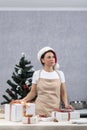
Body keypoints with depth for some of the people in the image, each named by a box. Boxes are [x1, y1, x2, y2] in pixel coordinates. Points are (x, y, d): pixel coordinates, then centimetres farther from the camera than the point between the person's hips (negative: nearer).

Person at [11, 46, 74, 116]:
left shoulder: (60, 74, 5)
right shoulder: (37, 74, 1)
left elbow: (63, 93, 8)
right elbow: (33, 92, 6)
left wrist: (66, 104, -8)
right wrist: (23, 100, -9)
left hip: (55, 110, 1)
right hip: (40, 110, -1)